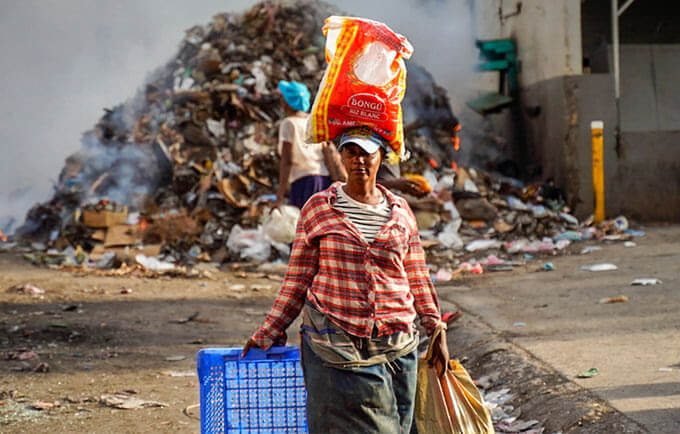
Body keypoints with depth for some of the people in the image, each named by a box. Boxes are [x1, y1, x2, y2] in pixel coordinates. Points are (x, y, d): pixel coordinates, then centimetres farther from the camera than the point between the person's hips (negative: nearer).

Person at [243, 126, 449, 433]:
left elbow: (417, 277, 14)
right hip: (335, 345, -2)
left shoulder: (400, 211, 9)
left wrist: (436, 331, 10)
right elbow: (298, 278, 4)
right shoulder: (318, 209, 2)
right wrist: (269, 333, 2)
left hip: (396, 346, 3)